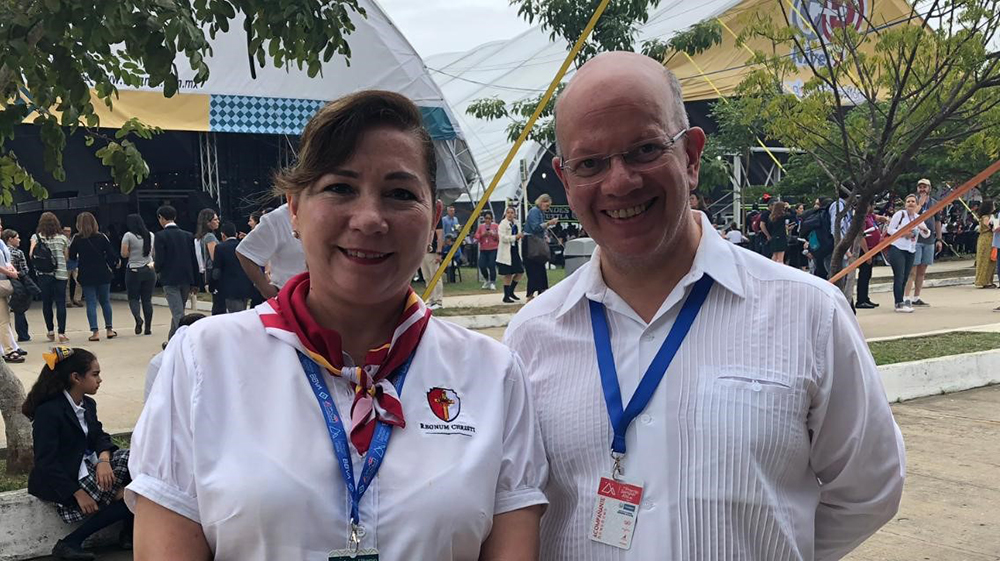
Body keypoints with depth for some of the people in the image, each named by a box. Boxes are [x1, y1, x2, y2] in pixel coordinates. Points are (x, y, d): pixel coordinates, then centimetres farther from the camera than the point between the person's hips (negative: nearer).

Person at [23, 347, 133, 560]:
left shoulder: (88, 404, 10)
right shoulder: (48, 411, -17)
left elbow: (99, 436, 3)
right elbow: (47, 462, -20)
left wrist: (104, 459, -21)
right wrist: (78, 493, -23)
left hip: (88, 465, 8)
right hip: (63, 479, -8)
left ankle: (129, 532, -3)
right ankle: (70, 543, -9)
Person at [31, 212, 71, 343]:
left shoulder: (36, 237, 1)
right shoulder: (63, 238, 4)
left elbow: (31, 254, -7)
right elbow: (67, 257, 3)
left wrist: (38, 262, 10)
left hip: (43, 274, 0)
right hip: (60, 274, 0)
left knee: (46, 303, 11)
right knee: (60, 303, -1)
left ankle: (50, 331, 17)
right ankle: (61, 333, -6)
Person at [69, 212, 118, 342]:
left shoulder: (77, 239, -6)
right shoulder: (102, 237, -5)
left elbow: (71, 256, 0)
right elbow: (112, 255, -6)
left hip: (86, 276, -1)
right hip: (103, 274, 1)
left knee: (91, 303, 2)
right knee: (105, 301, 14)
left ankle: (94, 332, -3)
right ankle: (109, 329, 16)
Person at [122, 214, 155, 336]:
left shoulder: (128, 236, -7)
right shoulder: (151, 235, 6)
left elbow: (124, 254, -9)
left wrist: (133, 252, 10)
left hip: (133, 271, -3)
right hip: (149, 270, 3)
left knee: (133, 298, 7)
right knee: (147, 299, 7)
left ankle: (138, 318, -19)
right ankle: (148, 327, 4)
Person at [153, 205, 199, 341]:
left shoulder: (160, 236, -8)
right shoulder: (188, 235, 7)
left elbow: (160, 261, -14)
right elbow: (194, 260, 7)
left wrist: (155, 267, 11)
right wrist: (195, 283, 12)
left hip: (170, 280, -5)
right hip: (186, 279, 6)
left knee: (178, 314, -6)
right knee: (178, 312, 19)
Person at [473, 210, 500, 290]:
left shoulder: (495, 226, 4)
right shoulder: (481, 226, 11)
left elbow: (499, 237, 1)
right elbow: (476, 237, 9)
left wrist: (493, 234, -14)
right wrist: (482, 235, -7)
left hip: (493, 249, -3)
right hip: (483, 249, 3)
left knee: (491, 266, -12)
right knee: (482, 266, -5)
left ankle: (492, 283, 0)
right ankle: (486, 279, 22)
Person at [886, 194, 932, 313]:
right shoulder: (900, 214, -2)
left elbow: (926, 235, 13)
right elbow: (889, 230, -4)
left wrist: (924, 229, -9)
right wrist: (903, 233, -17)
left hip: (911, 251, 6)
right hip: (897, 249, -6)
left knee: (905, 278, 7)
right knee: (899, 277, -11)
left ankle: (900, 301, 15)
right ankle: (899, 304, -12)